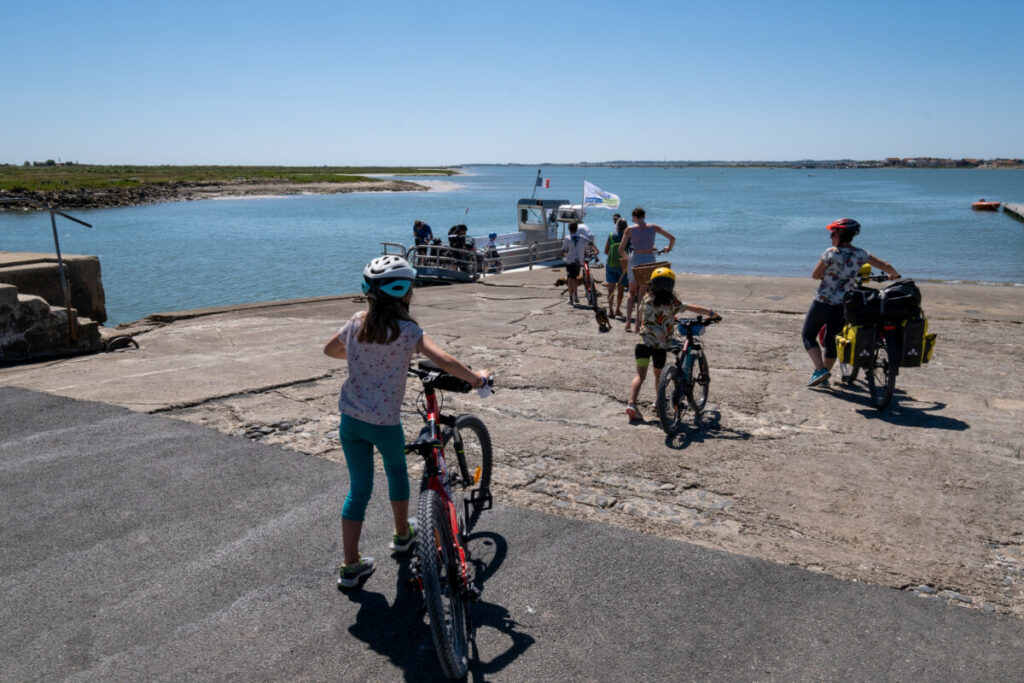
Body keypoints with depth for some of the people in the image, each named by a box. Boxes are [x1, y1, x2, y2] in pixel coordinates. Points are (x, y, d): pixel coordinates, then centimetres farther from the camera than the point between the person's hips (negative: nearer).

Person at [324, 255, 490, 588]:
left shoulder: (357, 323, 1)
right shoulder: (407, 330, -14)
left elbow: (330, 349, 18)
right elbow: (445, 362, -25)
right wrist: (477, 378, -10)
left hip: (350, 419, 4)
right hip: (385, 423, -4)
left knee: (358, 489, 12)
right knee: (397, 472, 25)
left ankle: (351, 566, 15)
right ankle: (402, 535, 43)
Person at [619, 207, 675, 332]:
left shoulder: (630, 229, -2)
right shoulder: (653, 227, 2)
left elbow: (621, 250, -4)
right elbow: (672, 238, 0)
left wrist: (627, 257, 16)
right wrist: (669, 248, 20)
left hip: (635, 260, -1)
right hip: (649, 260, 1)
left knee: (632, 293, 14)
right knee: (642, 294, 9)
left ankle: (628, 322, 4)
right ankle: (638, 323, 6)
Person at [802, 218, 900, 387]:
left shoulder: (831, 253, -14)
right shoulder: (860, 254, 0)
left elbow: (815, 275, -6)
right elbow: (886, 266, 9)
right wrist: (894, 275, 31)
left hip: (823, 302, -5)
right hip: (844, 305, 5)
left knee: (808, 335, 10)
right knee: (832, 339, 18)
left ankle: (820, 370, -5)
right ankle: (824, 376, 24)